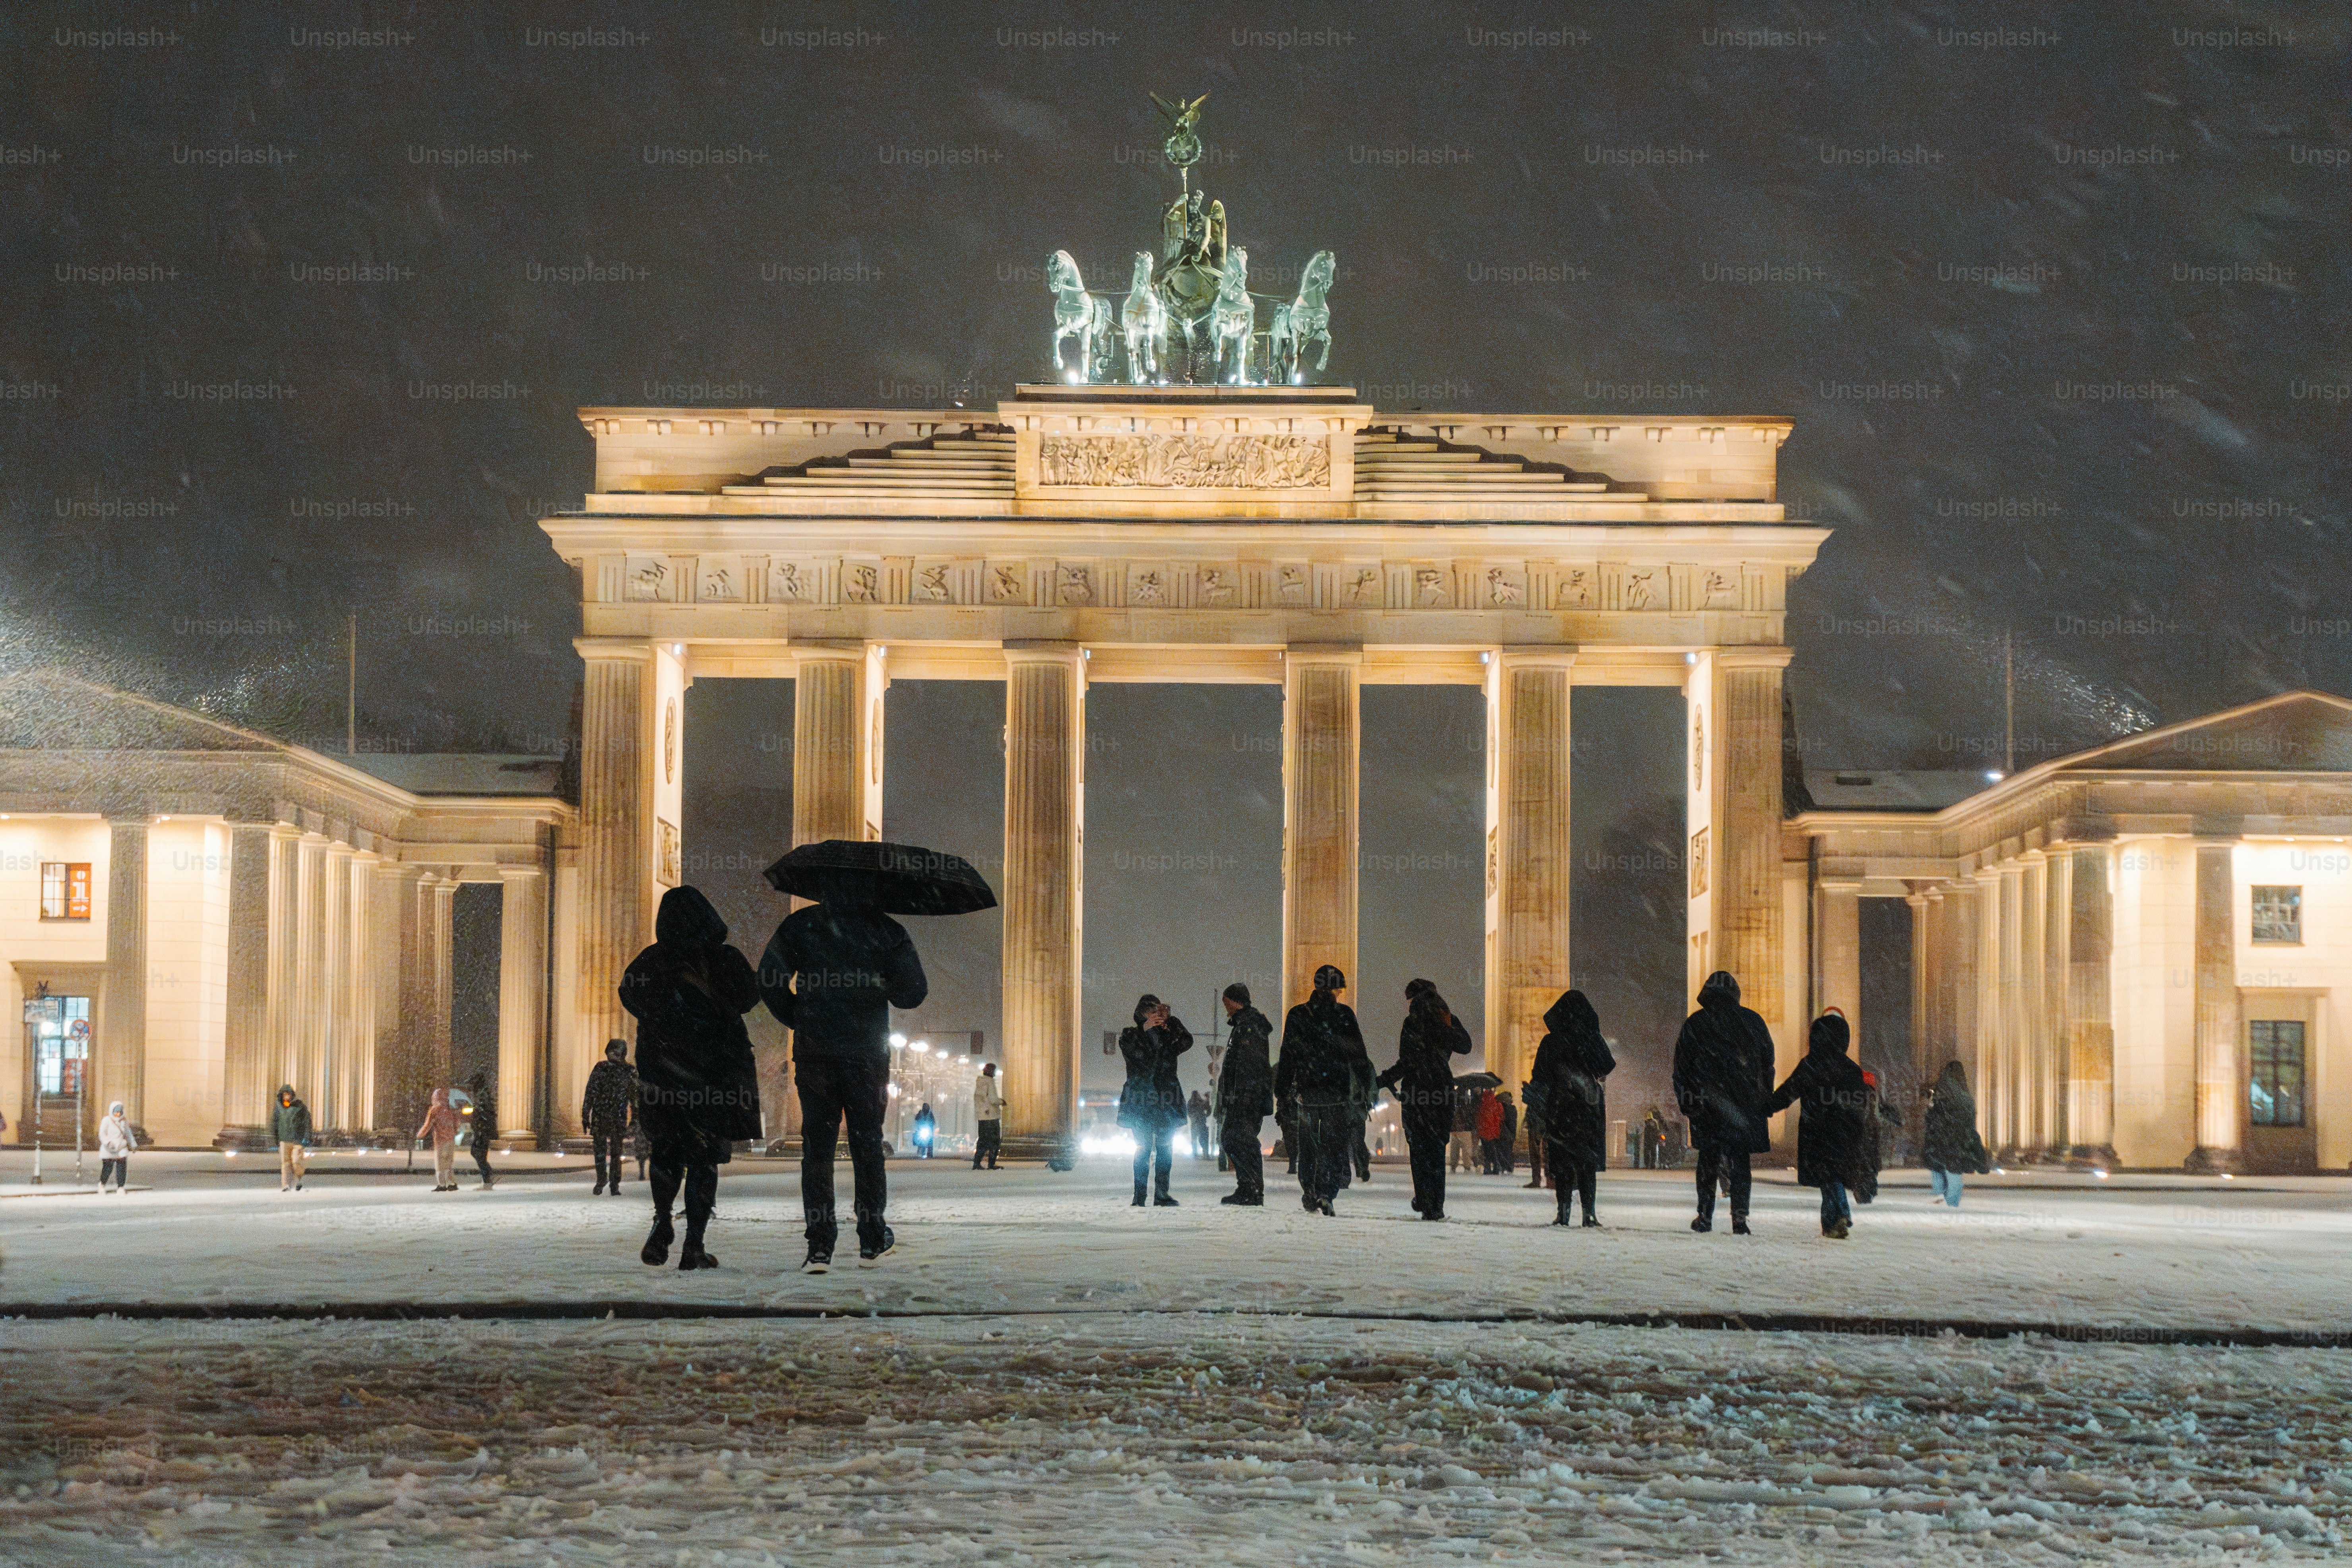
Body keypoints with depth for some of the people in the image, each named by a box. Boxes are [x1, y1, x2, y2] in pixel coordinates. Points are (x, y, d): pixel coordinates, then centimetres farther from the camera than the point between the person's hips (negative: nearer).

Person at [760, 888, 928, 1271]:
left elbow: (769, 980, -2)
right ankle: (872, 1240, 15)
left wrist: (796, 1019, 11)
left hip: (813, 1053, 0)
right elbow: (914, 994, 1)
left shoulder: (800, 925, 3)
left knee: (817, 1146, 3)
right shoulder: (888, 931, 1)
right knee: (867, 1143, 11)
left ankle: (820, 1246, -4)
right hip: (867, 1054, 0)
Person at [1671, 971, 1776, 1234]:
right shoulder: (1752, 1022, 3)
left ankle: (1706, 1216, 6)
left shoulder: (1693, 1025, 1)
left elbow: (1681, 1068, 4)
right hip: (1745, 1104, 0)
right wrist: (1764, 1101, 14)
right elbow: (1768, 1063, 8)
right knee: (1740, 1160, 5)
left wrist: (1686, 1104, 11)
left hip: (1707, 1104, 0)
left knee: (1708, 1160, 7)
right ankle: (1740, 1216, -3)